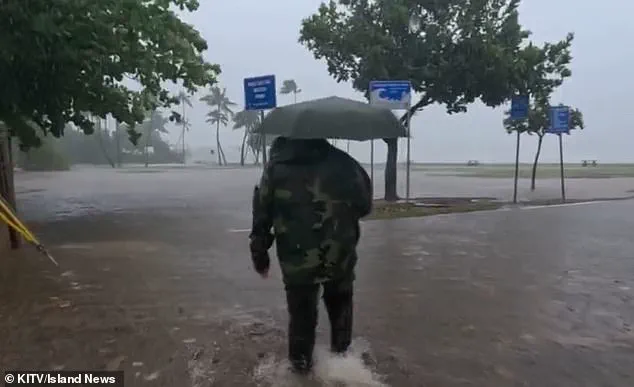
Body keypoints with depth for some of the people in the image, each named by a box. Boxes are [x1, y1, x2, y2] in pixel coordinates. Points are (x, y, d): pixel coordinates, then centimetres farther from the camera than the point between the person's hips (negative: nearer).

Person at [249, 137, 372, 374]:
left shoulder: (275, 168, -2)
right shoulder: (343, 162, -4)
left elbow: (261, 216, 0)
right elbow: (364, 205, 2)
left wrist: (260, 256, 9)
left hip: (297, 261, 0)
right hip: (340, 257, 1)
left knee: (301, 313, 18)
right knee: (340, 305, 26)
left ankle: (301, 361, 33)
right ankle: (341, 349, 41)